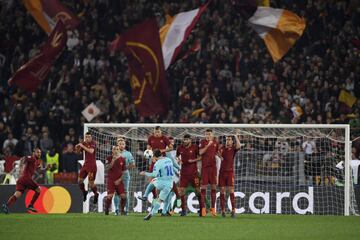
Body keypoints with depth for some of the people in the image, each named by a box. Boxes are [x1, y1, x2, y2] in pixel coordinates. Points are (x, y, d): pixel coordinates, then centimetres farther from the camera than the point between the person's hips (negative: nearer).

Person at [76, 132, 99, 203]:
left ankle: (96, 194, 18)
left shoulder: (93, 143, -10)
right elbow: (78, 151, 15)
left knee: (91, 182, -5)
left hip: (92, 165, -7)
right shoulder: (84, 143, 9)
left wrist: (82, 146, -26)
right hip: (85, 164, 7)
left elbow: (91, 151, -28)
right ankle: (84, 192, 26)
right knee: (80, 180, 4)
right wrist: (77, 148, -7)